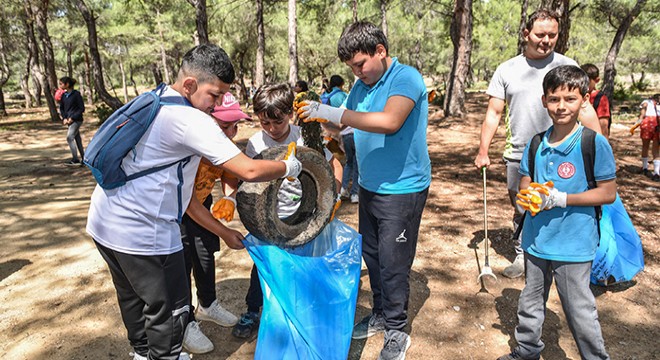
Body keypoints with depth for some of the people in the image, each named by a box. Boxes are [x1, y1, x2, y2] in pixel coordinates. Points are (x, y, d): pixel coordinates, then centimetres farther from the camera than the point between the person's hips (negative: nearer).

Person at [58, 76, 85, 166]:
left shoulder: (76, 94, -12)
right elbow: (61, 108, 15)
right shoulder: (64, 95, 7)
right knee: (77, 138, 10)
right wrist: (64, 118, -1)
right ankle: (83, 158, 17)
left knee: (70, 137, -13)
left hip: (76, 120, -7)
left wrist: (72, 118, -14)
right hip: (69, 120, 7)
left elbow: (82, 108, -11)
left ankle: (75, 160, -8)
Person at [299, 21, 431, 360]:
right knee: (371, 255, 17)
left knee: (393, 263, 2)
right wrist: (318, 115, -7)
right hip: (369, 186, 7)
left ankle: (396, 331, 21)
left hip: (403, 189, -7)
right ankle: (380, 314, 37)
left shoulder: (406, 78, -16)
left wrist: (334, 113, -32)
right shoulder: (361, 85, 7)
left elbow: (389, 122, -33)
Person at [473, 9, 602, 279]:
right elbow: (494, 113, 4)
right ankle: (522, 257, 29)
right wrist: (483, 150, -3)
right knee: (521, 213, 13)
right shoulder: (507, 70, 5)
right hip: (519, 157, 2)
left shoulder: (567, 66, 1)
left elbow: (585, 109, -1)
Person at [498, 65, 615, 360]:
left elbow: (608, 193, -12)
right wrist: (531, 195, -14)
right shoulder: (536, 143, 1)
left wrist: (561, 199, -20)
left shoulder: (595, 143, -13)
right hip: (536, 238, 5)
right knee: (530, 302, 21)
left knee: (579, 311, 8)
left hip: (574, 244, -5)